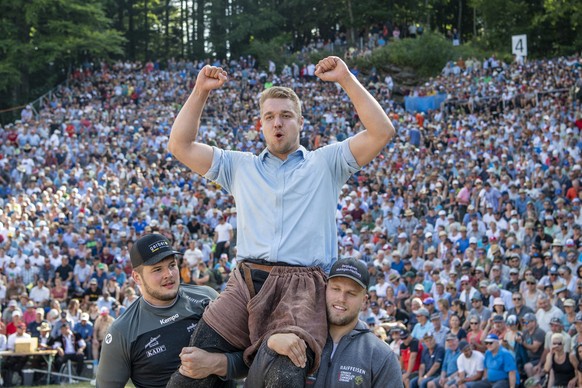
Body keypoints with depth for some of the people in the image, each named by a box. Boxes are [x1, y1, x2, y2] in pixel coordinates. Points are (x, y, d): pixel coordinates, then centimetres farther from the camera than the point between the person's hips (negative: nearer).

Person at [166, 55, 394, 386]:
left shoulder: (326, 163, 18)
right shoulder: (240, 167, 25)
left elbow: (382, 132, 6)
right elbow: (180, 145, 19)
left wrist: (347, 80, 2)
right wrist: (200, 92, 12)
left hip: (304, 287, -2)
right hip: (247, 283, 3)